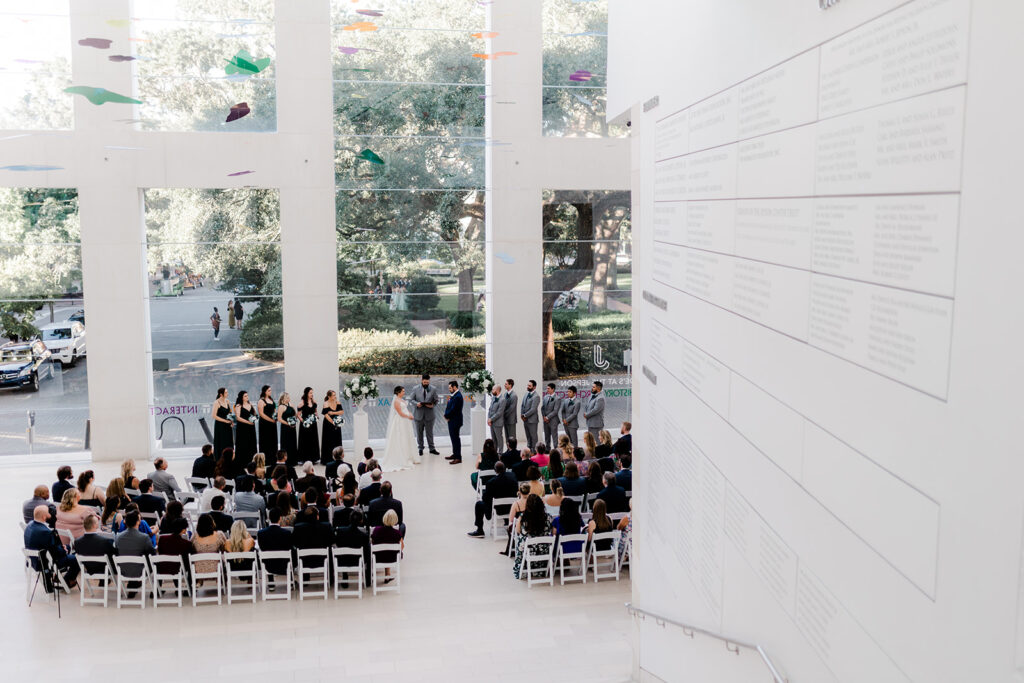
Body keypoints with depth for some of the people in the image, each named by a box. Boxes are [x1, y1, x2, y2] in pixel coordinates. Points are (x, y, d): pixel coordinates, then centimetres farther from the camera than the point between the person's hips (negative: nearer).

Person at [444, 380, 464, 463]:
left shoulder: (457, 396, -21)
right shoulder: (454, 395, 11)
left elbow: (453, 409, -23)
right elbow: (449, 407, 14)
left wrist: (446, 416, -9)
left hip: (455, 421, -10)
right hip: (452, 420, 10)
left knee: (456, 438, -6)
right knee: (453, 437, 18)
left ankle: (458, 457, -3)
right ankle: (455, 454, 29)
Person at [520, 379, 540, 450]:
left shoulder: (536, 396, -16)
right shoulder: (526, 394, 10)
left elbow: (533, 409, -19)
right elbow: (522, 405, 14)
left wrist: (525, 415, -13)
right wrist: (522, 414, 0)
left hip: (532, 420, -8)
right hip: (525, 419, 8)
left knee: (533, 436, 1)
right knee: (528, 436, 16)